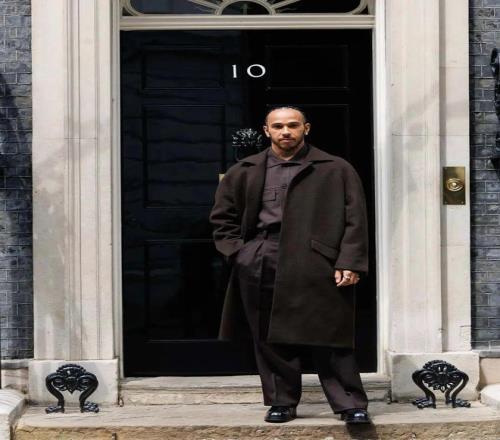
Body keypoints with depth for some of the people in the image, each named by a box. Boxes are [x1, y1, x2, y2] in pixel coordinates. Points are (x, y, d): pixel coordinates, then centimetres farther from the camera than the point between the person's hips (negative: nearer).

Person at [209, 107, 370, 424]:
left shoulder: (336, 170, 6)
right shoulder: (244, 173, 14)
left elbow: (355, 221, 1)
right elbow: (223, 218, 19)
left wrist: (350, 263, -9)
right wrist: (237, 252, 4)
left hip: (315, 264, -3)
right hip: (259, 266, 3)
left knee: (329, 338, -4)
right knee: (270, 339, 6)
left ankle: (351, 404, 2)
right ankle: (282, 402, 18)